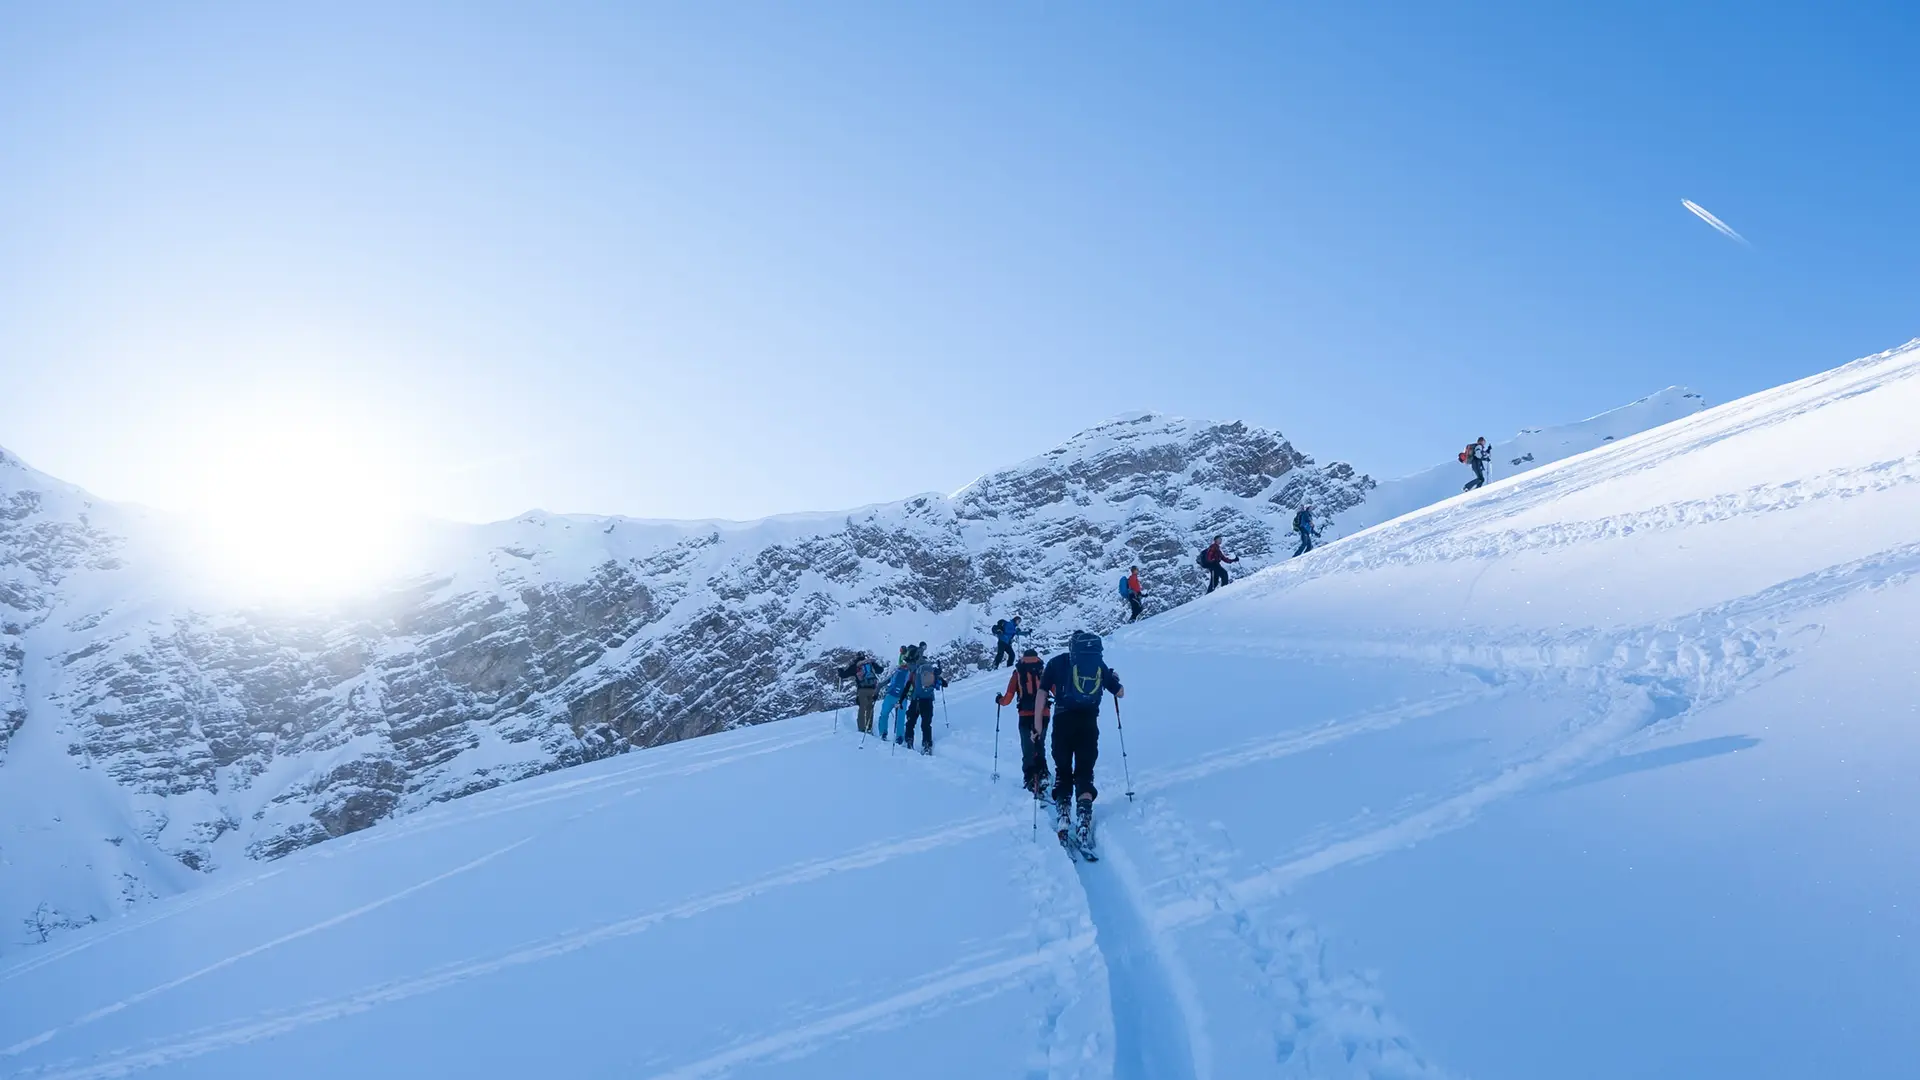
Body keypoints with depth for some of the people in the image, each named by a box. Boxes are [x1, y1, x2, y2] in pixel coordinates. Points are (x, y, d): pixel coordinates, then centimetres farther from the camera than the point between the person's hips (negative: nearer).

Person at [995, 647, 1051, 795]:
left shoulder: (1018, 673, 5)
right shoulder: (1044, 672, 7)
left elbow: (1007, 699, 3)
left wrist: (999, 700, 24)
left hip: (1026, 716, -1)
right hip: (1043, 716, 1)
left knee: (1028, 749, 6)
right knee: (1040, 746, 19)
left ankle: (1030, 778, -5)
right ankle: (1042, 774, 7)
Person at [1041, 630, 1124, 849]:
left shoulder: (1057, 662, 7)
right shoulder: (1100, 664, 11)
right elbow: (1120, 693, 19)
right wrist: (1115, 678, 40)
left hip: (1063, 721, -1)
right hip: (1089, 723, 1)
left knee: (1063, 771, 13)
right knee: (1084, 773, 6)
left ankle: (1063, 817, 2)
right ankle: (1083, 818, -14)